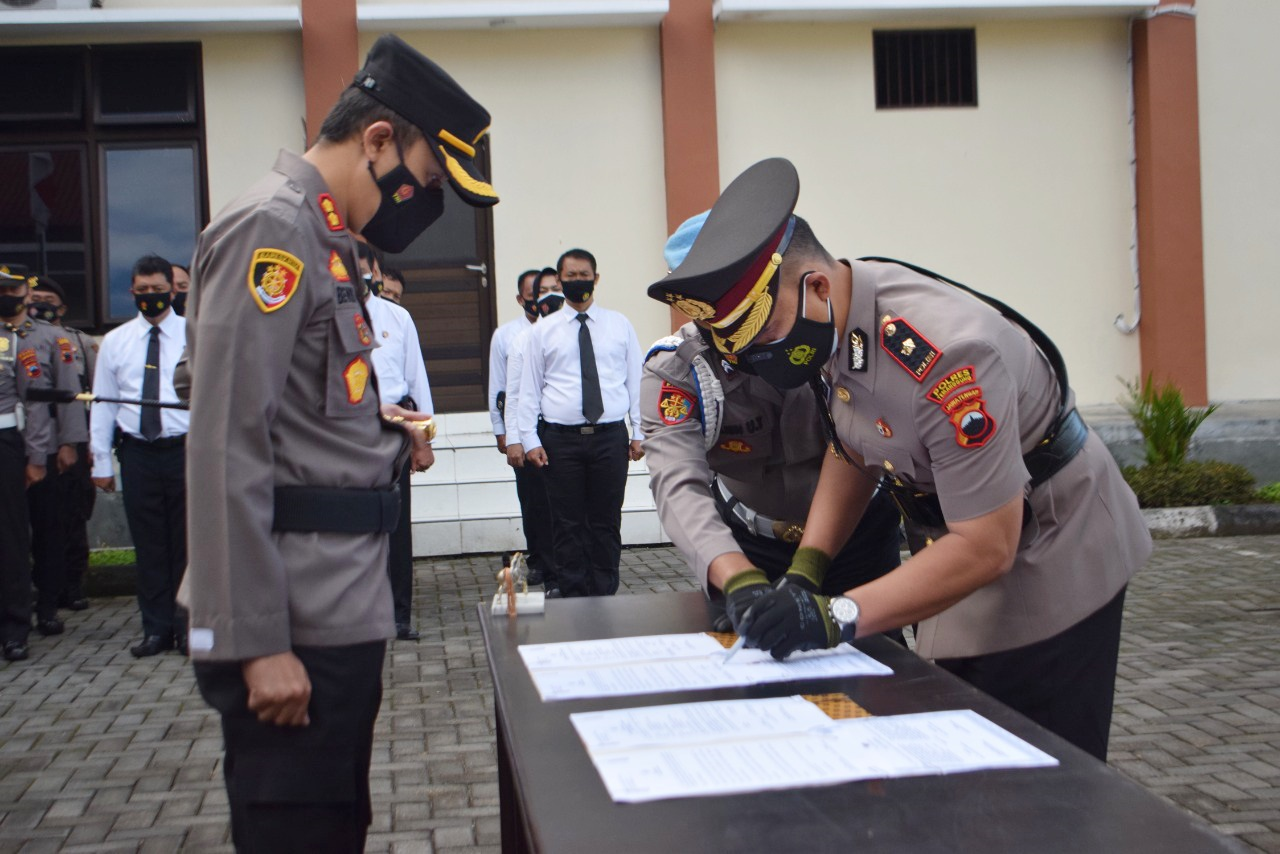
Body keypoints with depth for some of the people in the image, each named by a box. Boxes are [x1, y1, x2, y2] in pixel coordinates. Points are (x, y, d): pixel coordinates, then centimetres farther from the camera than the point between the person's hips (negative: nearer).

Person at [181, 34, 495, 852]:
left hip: (340, 614, 10)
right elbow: (226, 446, -21)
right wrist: (258, 642, -21)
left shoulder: (323, 236, 16)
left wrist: (382, 431, 6)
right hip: (296, 630, -10)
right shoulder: (272, 228, -14)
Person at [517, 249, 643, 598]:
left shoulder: (620, 325, 9)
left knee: (607, 523, 6)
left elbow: (635, 380, 8)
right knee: (568, 525, 3)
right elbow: (529, 389, 6)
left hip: (611, 437, 1)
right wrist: (530, 440, -2)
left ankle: (604, 596, 15)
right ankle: (573, 599, 11)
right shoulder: (542, 332, 7)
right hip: (561, 439, 0)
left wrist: (639, 433, 3)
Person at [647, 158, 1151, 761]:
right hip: (957, 554, 8)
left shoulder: (945, 355, -35)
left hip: (1050, 568, -8)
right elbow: (853, 450, 7)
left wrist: (837, 615, -35)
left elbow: (987, 547, -31)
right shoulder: (833, 320, -9)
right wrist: (802, 575, -5)